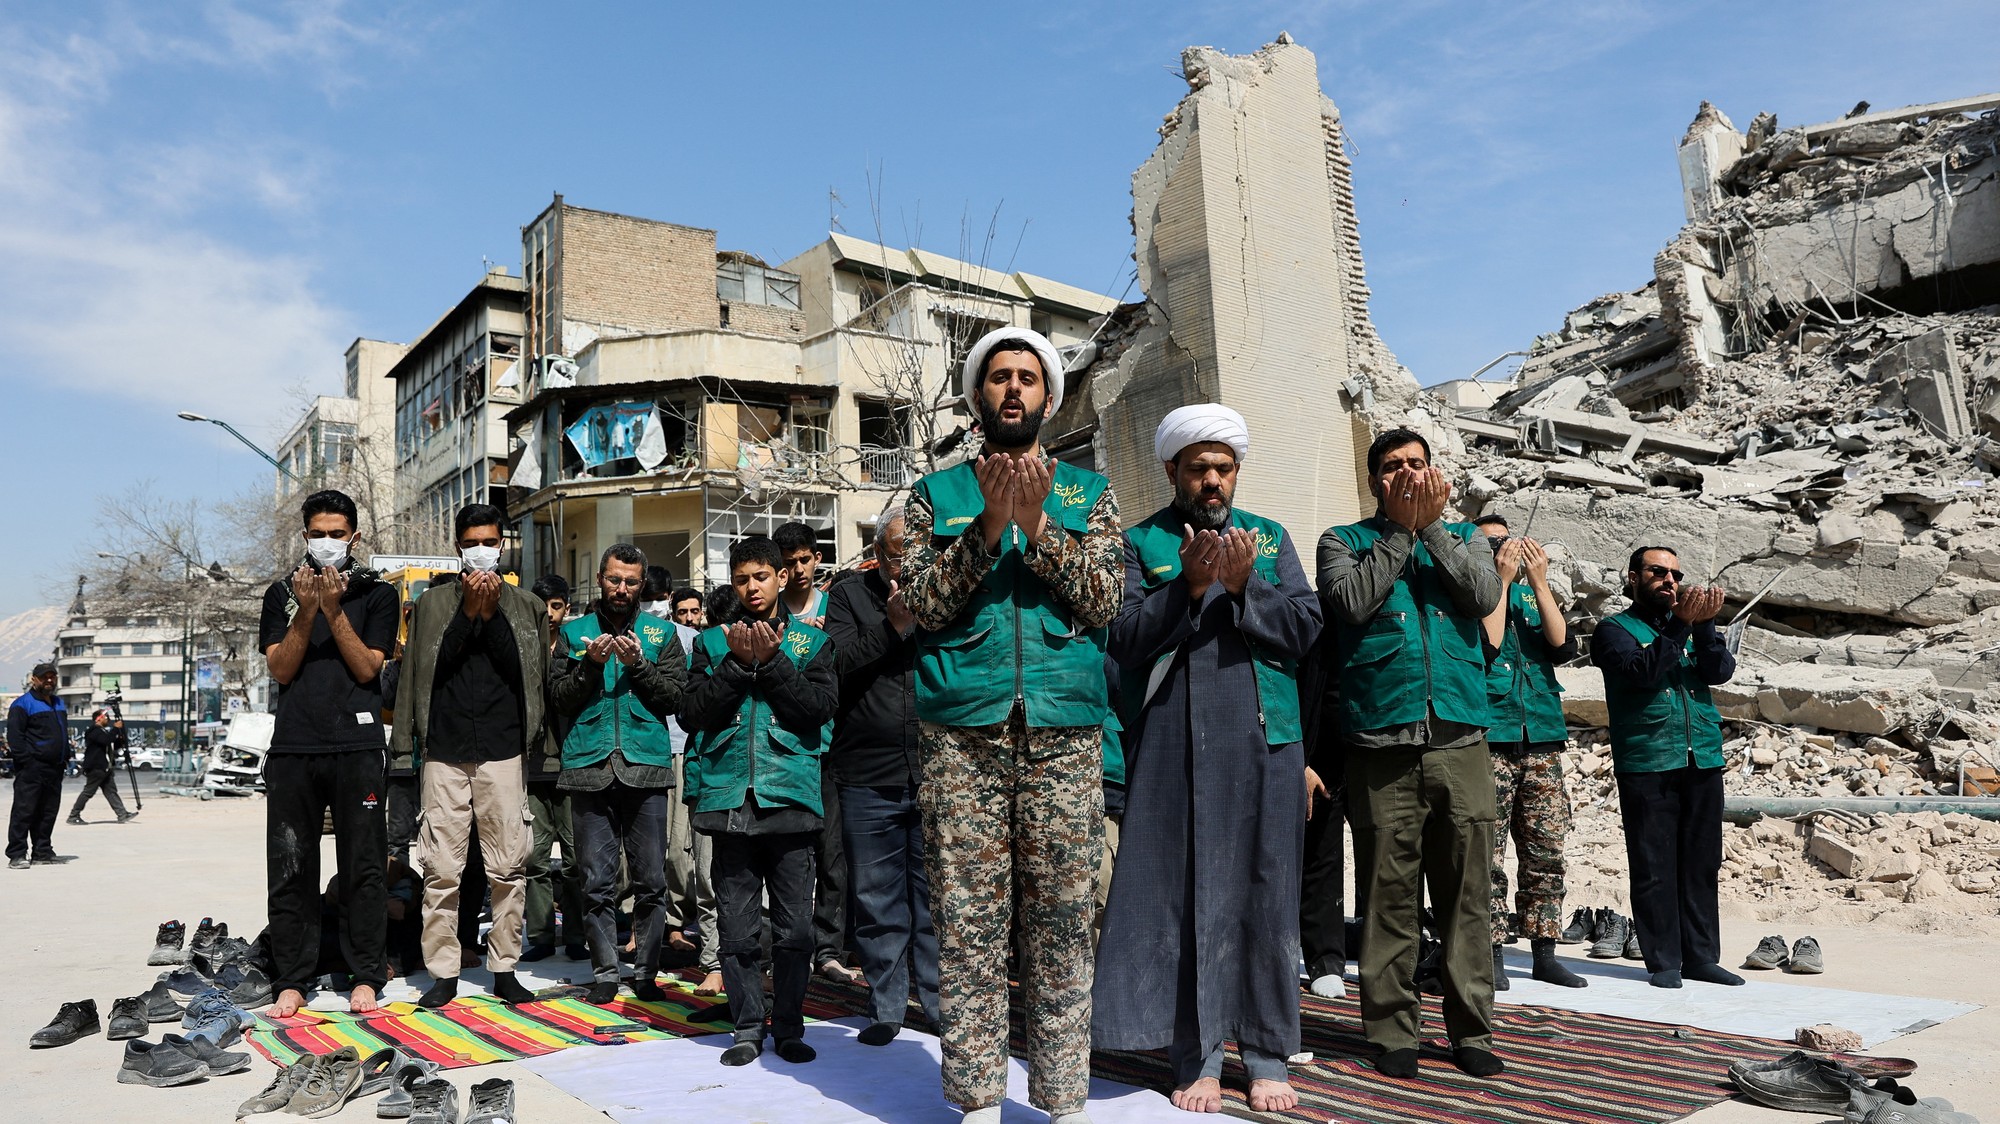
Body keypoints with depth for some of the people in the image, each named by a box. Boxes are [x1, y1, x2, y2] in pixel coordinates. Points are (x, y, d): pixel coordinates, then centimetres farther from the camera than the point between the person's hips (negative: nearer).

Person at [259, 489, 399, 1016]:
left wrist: (334, 609, -9)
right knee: (290, 869, 3)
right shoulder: (282, 593, 15)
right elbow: (281, 670, 4)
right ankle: (292, 979, 13)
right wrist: (307, 611, -8)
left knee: (363, 866, -1)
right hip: (293, 746, 2)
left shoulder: (376, 595, 9)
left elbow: (367, 667, -1)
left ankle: (366, 977, 7)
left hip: (356, 745, -2)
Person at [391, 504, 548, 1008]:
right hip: (444, 751, 0)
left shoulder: (525, 606, 12)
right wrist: (469, 610, -5)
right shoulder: (433, 603, 12)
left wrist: (491, 612, -6)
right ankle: (443, 973, 10)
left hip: (503, 750, 0)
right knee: (442, 869, 0)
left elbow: (523, 670, 0)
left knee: (508, 867, 1)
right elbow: (429, 669, 2)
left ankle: (505, 969, 11)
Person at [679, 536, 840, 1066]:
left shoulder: (811, 640, 9)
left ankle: (789, 1027, 17)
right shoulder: (713, 641, 12)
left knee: (794, 927, 4)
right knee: (737, 927, 6)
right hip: (728, 798, 1)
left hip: (790, 797, -1)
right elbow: (692, 713, 1)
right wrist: (738, 662, -8)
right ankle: (748, 1027, 18)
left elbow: (820, 707, -5)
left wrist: (771, 661, -11)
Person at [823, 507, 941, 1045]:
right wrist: (893, 624, -13)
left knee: (935, 894, 6)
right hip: (868, 777, 0)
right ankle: (886, 1005, 23)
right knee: (878, 899, 10)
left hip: (938, 775, 0)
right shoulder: (849, 597, 5)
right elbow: (837, 666, -8)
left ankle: (939, 999, 21)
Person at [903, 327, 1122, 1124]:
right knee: (968, 923, 1)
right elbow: (925, 605, 1)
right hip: (962, 730, 0)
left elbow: (1104, 601, 2)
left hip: (1066, 729, 1)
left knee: (1061, 921, 3)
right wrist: (989, 525, -11)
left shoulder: (1087, 493, 15)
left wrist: (1038, 527, -10)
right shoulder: (937, 494, 13)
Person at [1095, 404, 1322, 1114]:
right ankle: (1199, 1057, 14)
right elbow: (1125, 639, -5)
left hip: (1264, 742, 2)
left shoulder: (1271, 538, 15)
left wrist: (1243, 587, -13)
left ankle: (1267, 1056, 17)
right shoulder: (1142, 542, 7)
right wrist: (1188, 585, -17)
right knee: (1185, 896, 2)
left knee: (1267, 896, 5)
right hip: (1173, 746, -2)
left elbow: (1305, 628, 2)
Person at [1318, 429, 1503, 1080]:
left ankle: (1471, 1030, 15)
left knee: (1468, 891, 4)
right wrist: (1401, 527, -4)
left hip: (1460, 739, 2)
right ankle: (1392, 1031, 13)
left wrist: (1431, 524, -4)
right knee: (1388, 893, 2)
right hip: (1382, 742, -2)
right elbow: (1351, 602, -9)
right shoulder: (1343, 540, 11)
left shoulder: (1464, 537, 17)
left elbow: (1485, 596, -2)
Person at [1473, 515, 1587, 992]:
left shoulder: (1533, 594, 17)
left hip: (1542, 741, 5)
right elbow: (1485, 645, -14)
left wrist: (1539, 581, -4)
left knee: (1546, 853, 7)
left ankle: (1544, 953, 16)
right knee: (1487, 855, -4)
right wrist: (1501, 580, -10)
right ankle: (1491, 956, 4)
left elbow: (1563, 646, 1)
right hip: (1488, 739, -5)